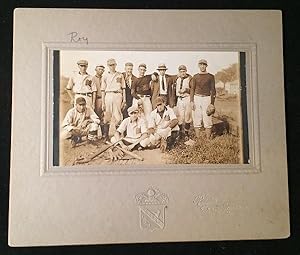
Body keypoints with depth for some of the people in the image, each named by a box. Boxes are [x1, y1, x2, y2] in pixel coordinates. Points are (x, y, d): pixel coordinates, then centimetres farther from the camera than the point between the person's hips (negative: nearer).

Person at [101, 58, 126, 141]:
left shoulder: (120, 75, 13)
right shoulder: (105, 76, 12)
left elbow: (123, 88, 13)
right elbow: (103, 90, 9)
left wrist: (124, 100, 5)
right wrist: (103, 103, 3)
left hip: (118, 95, 0)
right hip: (108, 95, 0)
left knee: (118, 116, -5)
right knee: (107, 116, -1)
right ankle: (106, 136, 5)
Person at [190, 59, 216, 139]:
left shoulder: (210, 76, 7)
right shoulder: (195, 77, 11)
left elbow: (213, 90, 5)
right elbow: (192, 89, 9)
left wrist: (212, 102, -3)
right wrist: (192, 101, -1)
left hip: (207, 98, -1)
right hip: (197, 98, 2)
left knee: (207, 120, -4)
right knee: (197, 120, 1)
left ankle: (208, 139, 2)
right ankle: (198, 139, 7)